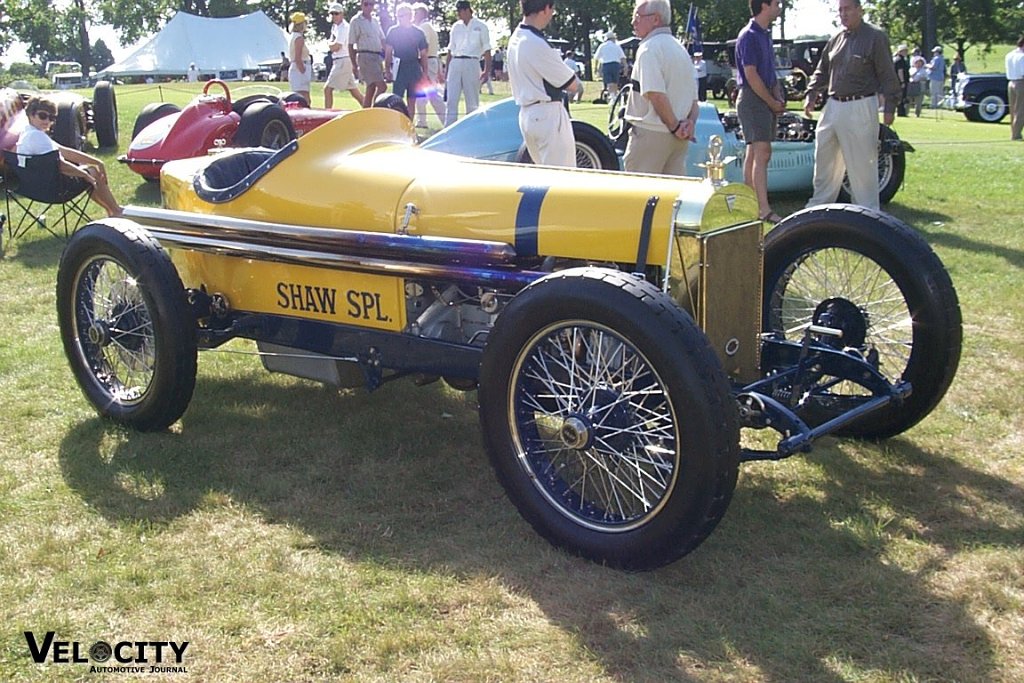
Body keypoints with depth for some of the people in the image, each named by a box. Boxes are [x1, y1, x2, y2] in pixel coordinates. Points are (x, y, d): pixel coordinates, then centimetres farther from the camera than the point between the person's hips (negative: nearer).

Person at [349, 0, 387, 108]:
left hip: (378, 57, 7)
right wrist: (354, 64, -8)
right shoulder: (356, 21, -3)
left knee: (371, 89, 8)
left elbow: (382, 40, 21)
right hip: (365, 57, -7)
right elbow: (351, 44, -4)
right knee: (382, 86, -17)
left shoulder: (375, 21, 17)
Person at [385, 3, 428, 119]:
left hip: (414, 69, 2)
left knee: (412, 101, 5)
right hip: (399, 69, -2)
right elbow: (388, 52, 4)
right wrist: (387, 70, -3)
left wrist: (425, 73, 6)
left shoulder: (418, 32, 7)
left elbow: (423, 55, 10)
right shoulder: (393, 31, 4)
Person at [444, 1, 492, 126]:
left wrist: (487, 70, -10)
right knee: (451, 99, -3)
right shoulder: (456, 26, 13)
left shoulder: (480, 26, 1)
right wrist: (447, 68, 12)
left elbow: (486, 50, 0)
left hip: (471, 63, -3)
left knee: (472, 101, 2)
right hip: (455, 63, 4)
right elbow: (451, 49, 17)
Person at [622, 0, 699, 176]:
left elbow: (656, 95, -22)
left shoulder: (649, 48, -12)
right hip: (680, 139, 8)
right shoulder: (680, 48, 18)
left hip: (651, 132, -8)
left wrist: (675, 126, -13)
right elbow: (693, 97, 19)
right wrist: (691, 121, 5)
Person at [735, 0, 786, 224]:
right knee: (762, 153, -16)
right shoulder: (749, 36, -12)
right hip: (753, 99, -9)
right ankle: (764, 210, -20)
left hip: (766, 100, 9)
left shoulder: (765, 35, 16)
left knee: (753, 153, 12)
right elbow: (751, 75, -18)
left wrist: (778, 97, 6)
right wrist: (772, 102, -12)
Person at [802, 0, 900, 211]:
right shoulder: (836, 40, 13)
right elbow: (822, 71, 20)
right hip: (833, 106, 7)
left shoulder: (876, 37, -5)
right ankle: (818, 206, 25)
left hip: (860, 108, -7)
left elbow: (888, 75, -7)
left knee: (862, 163, -2)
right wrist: (811, 94, 6)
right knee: (824, 158, 13)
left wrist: (890, 106, -12)